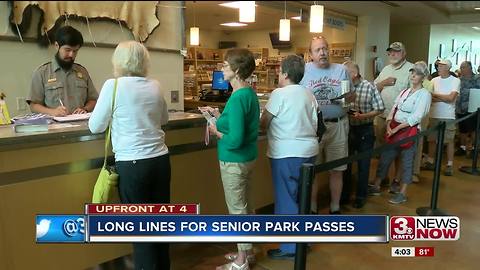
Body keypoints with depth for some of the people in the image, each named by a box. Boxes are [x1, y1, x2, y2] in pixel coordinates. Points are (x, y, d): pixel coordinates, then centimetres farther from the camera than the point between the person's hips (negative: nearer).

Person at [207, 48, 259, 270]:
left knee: (237, 210, 4)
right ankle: (247, 251, 36)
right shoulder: (250, 93, 5)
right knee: (242, 206, 20)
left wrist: (216, 131, -12)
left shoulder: (237, 98, -24)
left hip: (234, 161, -9)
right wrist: (221, 117, 8)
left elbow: (235, 139, -28)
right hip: (247, 157, 9)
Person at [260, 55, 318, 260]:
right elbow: (313, 123, 15)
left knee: (286, 199, 2)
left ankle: (290, 248, 9)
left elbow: (263, 124, -7)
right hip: (309, 150, 8)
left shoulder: (279, 94, -12)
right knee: (301, 196, 18)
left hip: (286, 153, -8)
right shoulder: (309, 94, 10)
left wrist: (271, 127, 13)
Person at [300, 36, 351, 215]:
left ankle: (335, 208, 27)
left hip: (337, 125, 2)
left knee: (337, 169, 10)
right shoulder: (304, 70, 1)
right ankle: (312, 208, 24)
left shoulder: (341, 70, 7)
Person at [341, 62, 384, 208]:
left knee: (363, 164, 10)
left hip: (365, 130, -2)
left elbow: (379, 109, -7)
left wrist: (362, 116, -20)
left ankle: (361, 196, 26)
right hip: (347, 129, 3)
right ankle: (344, 194, 29)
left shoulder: (369, 87, -12)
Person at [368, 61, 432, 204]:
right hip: (394, 129, 6)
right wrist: (388, 125, -8)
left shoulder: (424, 94, -6)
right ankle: (376, 187, 17)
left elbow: (416, 117, -15)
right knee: (385, 158, 7)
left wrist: (397, 128, -18)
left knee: (406, 161, 4)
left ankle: (402, 193, 14)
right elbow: (393, 109, 9)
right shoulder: (404, 92, 14)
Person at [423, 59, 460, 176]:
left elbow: (451, 98, -15)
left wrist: (435, 95, -8)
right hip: (434, 115, 3)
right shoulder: (434, 80, 6)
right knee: (432, 139, 9)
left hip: (448, 116, -3)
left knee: (449, 140, 4)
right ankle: (430, 162, 19)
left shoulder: (455, 81, -4)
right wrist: (444, 98, -11)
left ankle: (449, 165, 11)